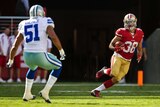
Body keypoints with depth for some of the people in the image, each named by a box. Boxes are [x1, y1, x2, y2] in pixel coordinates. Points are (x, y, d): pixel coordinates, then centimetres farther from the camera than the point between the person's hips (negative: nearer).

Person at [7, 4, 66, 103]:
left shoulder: (24, 25, 14)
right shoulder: (45, 22, 1)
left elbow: (15, 45, 16)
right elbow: (53, 37, -16)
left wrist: (11, 60, 29)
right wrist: (61, 50, -2)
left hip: (27, 56, 5)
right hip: (40, 56, -5)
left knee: (32, 68, 40)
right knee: (58, 67, 23)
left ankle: (27, 94, 39)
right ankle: (45, 91, 13)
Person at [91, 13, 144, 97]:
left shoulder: (139, 34, 2)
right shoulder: (122, 32, -12)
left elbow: (139, 49, 16)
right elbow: (110, 45, -6)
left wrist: (139, 55, -4)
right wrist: (115, 48, -27)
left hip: (127, 61, 5)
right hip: (118, 57, -5)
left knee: (115, 80, -2)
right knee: (114, 73, -27)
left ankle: (97, 90, 11)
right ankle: (104, 71, 5)